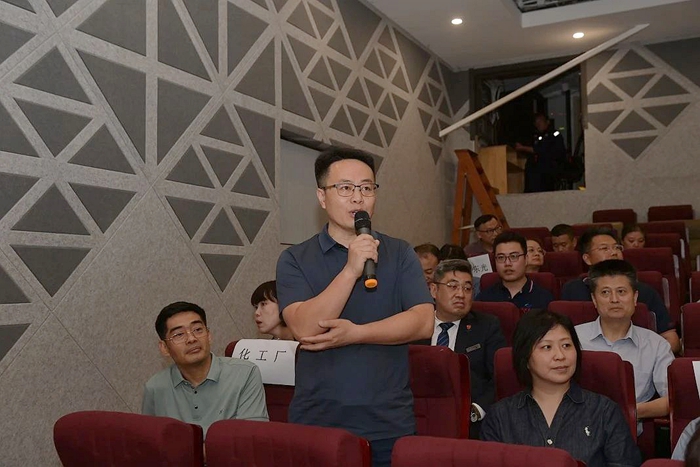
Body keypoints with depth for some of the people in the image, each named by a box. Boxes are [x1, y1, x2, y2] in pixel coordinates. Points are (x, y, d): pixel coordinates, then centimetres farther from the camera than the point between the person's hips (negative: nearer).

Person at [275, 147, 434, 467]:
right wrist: (351, 270, -21)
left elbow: (423, 322, -7)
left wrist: (354, 333, -14)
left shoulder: (400, 254, 3)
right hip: (317, 421, -1)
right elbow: (304, 328, -14)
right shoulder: (295, 259, -1)